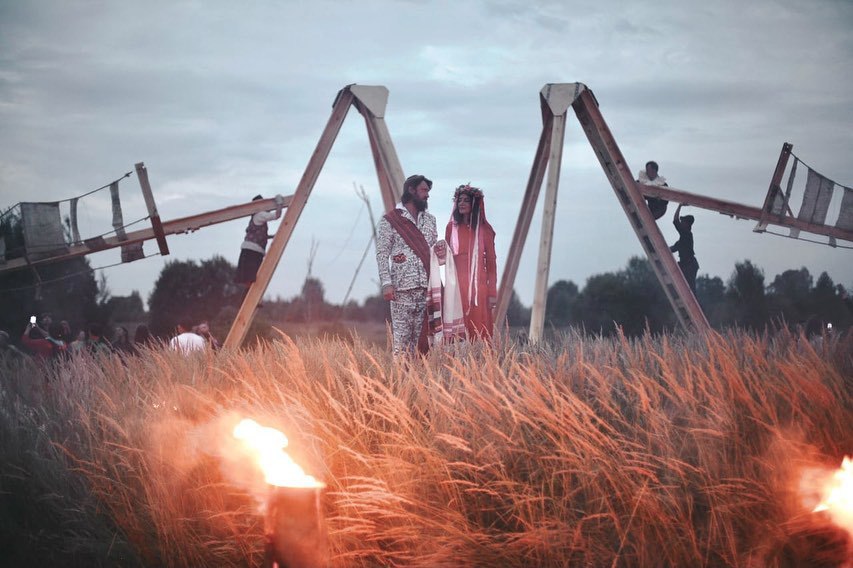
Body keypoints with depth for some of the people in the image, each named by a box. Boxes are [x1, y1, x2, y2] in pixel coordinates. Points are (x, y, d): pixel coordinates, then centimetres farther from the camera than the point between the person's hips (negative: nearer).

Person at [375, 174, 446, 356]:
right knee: (402, 337, -6)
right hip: (402, 288, -5)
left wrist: (440, 252, 0)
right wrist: (386, 283, -13)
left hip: (426, 286, 5)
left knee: (422, 335, 3)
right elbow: (382, 254, -3)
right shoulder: (389, 221, 0)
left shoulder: (430, 219, 17)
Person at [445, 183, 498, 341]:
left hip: (478, 285, -2)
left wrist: (492, 292, -3)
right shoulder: (452, 226, 10)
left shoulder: (484, 229, 3)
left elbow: (491, 262, 3)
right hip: (456, 285, 2)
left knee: (479, 330, -4)